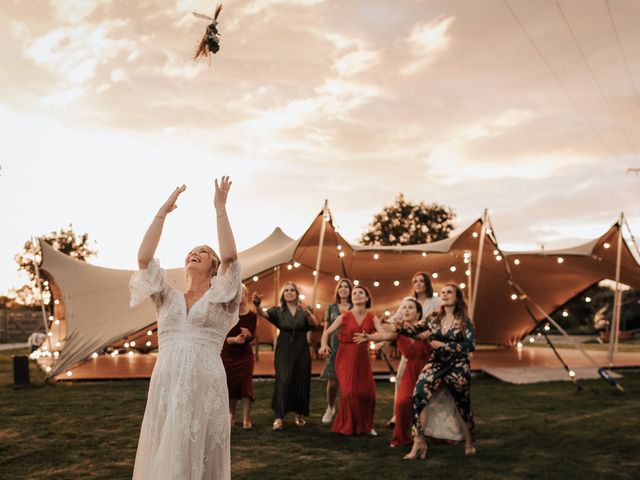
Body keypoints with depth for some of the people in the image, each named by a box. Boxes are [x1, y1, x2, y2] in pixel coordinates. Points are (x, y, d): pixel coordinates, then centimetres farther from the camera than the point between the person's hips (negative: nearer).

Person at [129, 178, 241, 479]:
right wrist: (163, 211, 3)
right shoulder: (167, 298, 15)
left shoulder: (221, 300, 7)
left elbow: (230, 256, -9)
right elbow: (144, 259, 3)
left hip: (206, 387, -2)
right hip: (165, 387, 2)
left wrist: (220, 208, -6)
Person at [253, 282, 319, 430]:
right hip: (284, 350, -1)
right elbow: (263, 314, -15)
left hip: (301, 350, 1)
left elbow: (314, 323, -14)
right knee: (283, 381, -10)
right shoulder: (278, 310, 4)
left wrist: (307, 312, -35)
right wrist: (257, 304, -37)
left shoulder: (305, 309, 4)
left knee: (301, 381, 4)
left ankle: (299, 414, 18)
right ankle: (279, 416, -8)